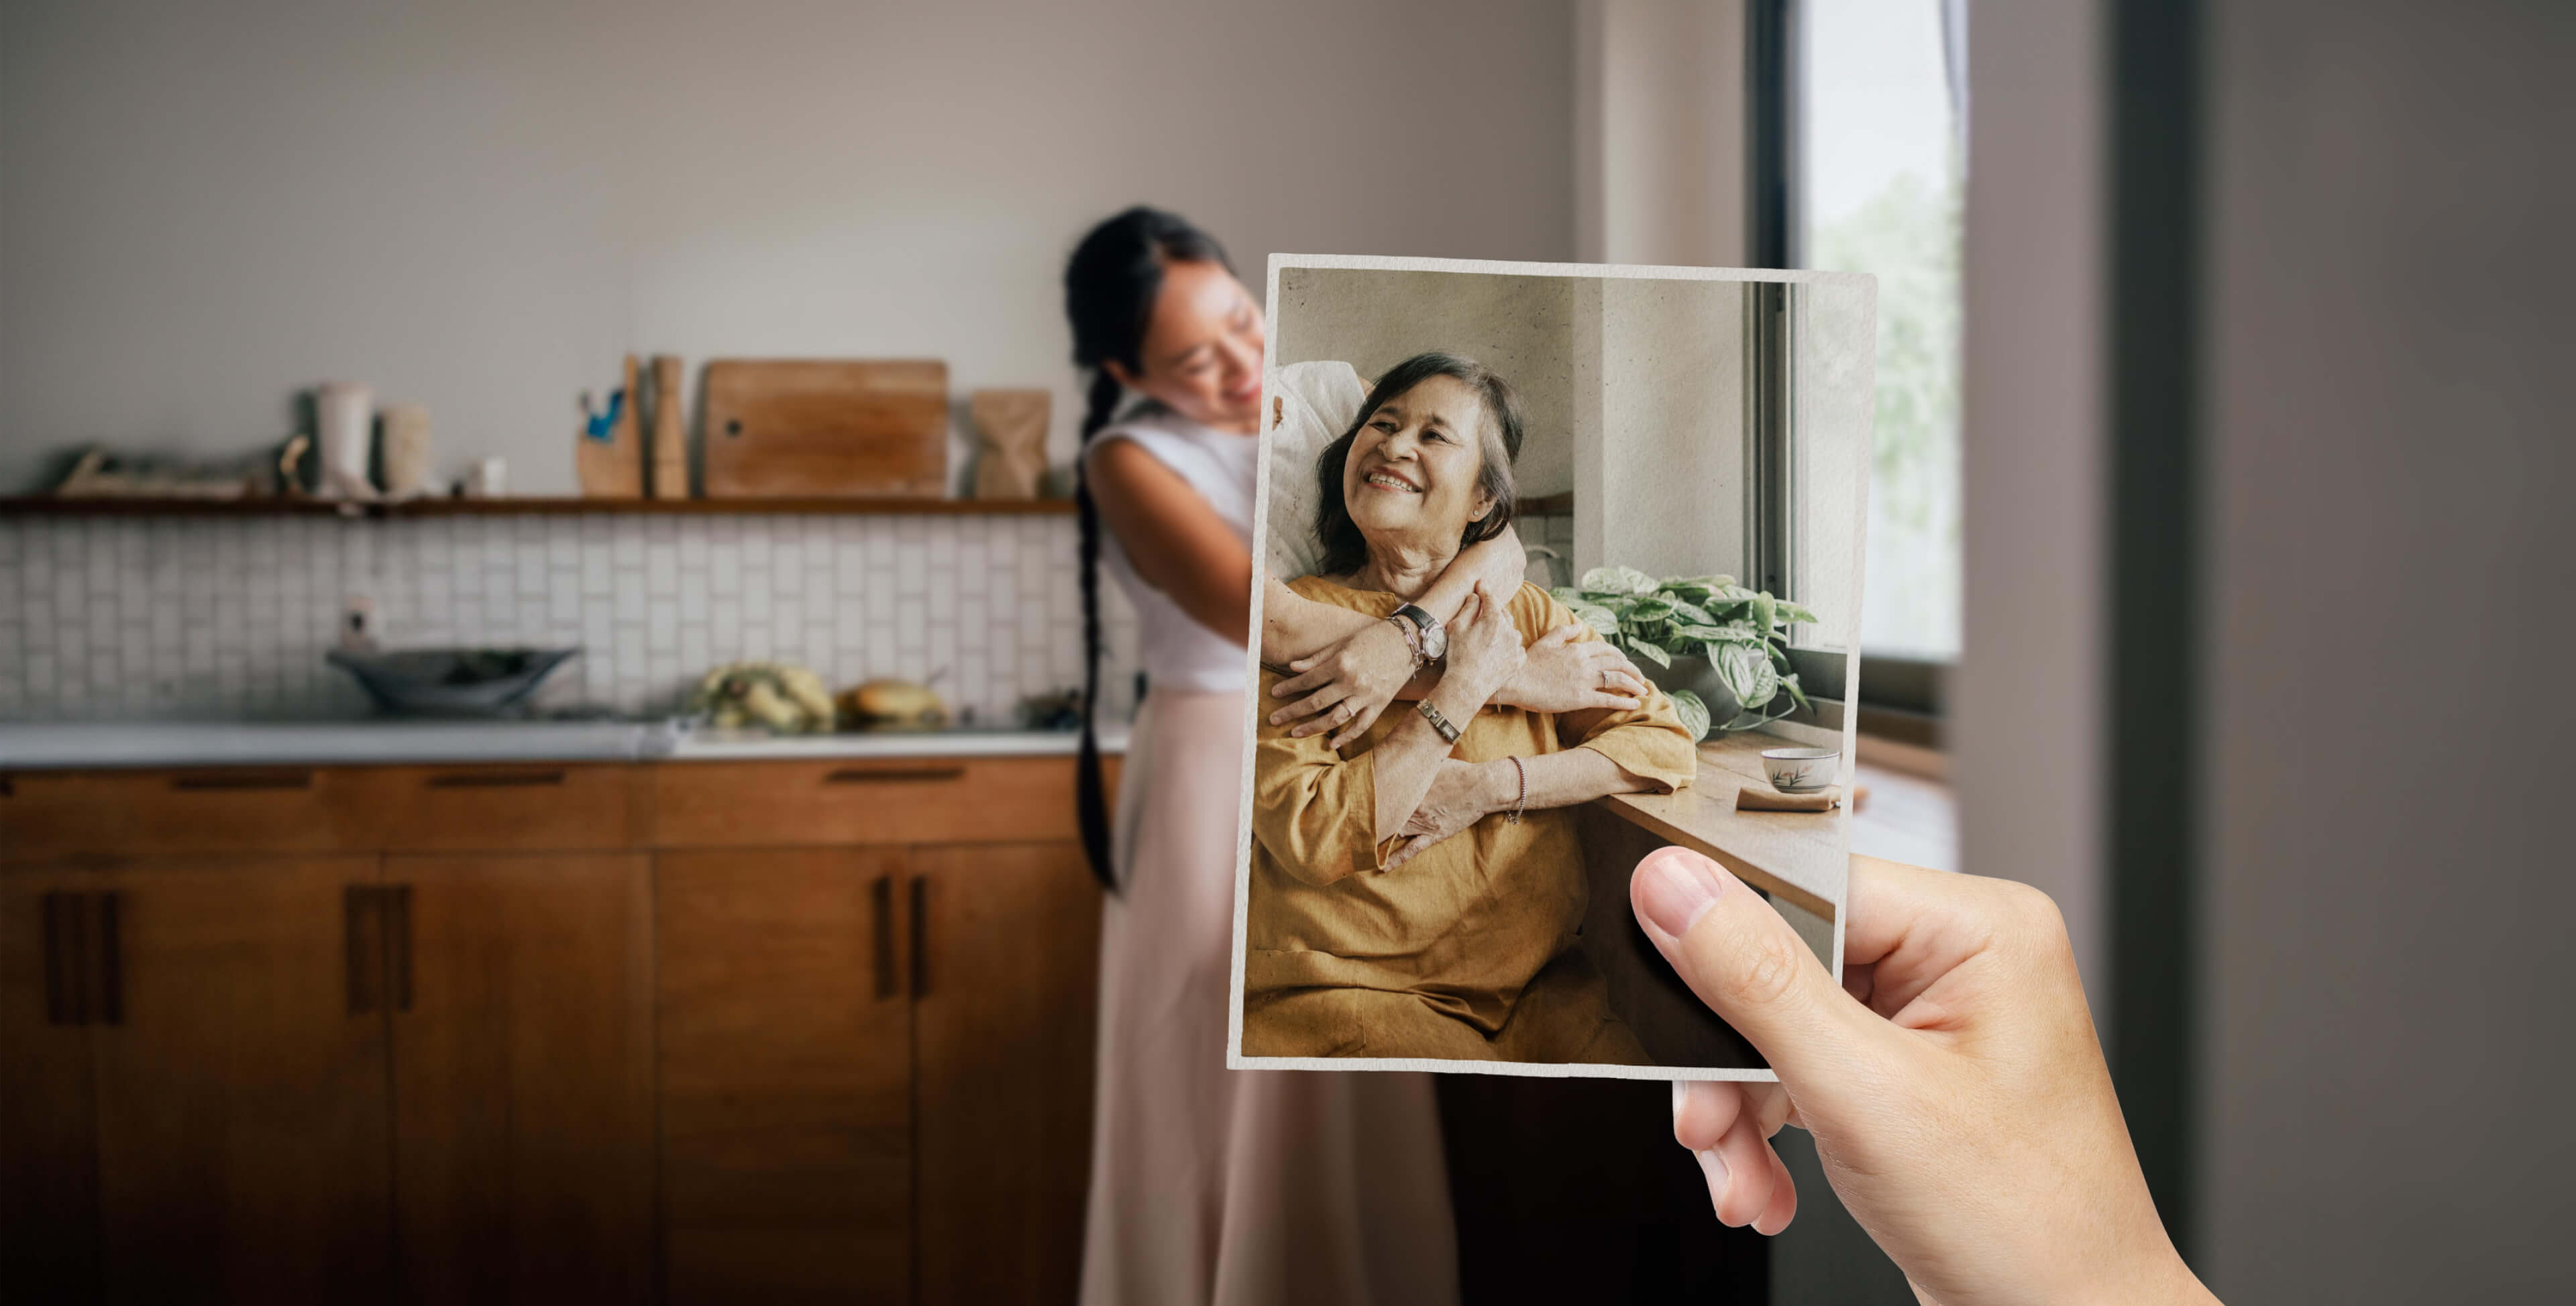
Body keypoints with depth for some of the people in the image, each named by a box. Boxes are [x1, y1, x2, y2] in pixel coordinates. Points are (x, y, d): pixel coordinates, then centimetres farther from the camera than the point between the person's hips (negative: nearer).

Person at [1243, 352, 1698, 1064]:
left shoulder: (1528, 615, 10)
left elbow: (1666, 744, 3)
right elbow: (1313, 836, -16)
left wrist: (1486, 787, -11)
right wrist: (1466, 685, -13)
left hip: (1535, 980, 4)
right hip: (1346, 986, -4)